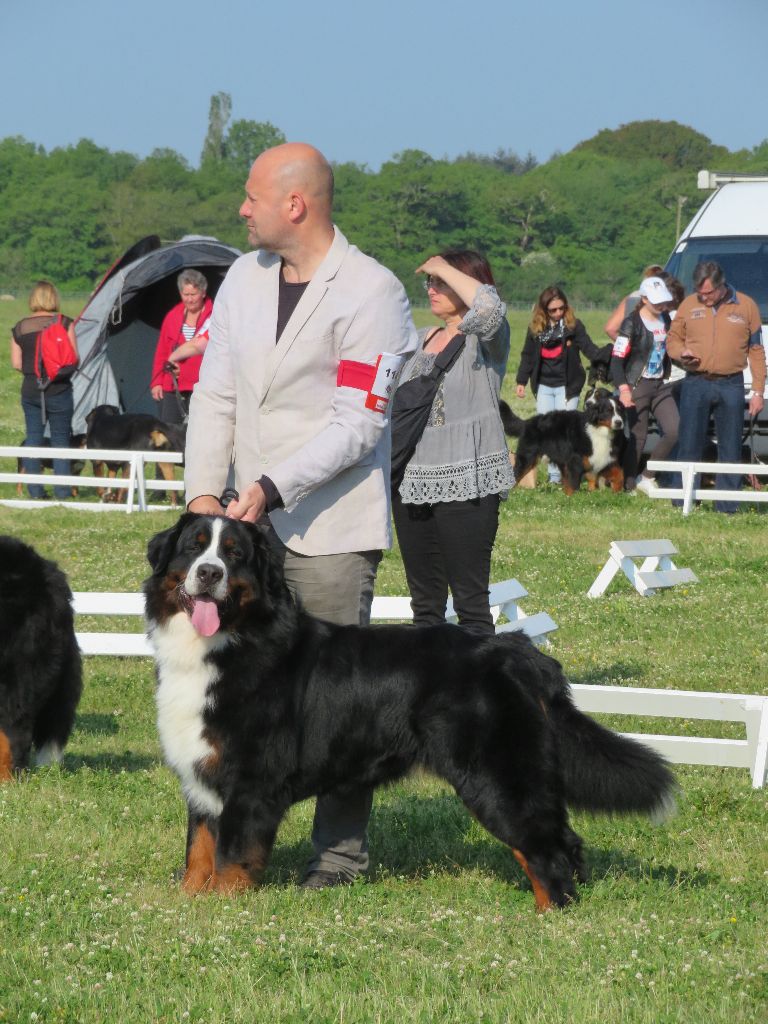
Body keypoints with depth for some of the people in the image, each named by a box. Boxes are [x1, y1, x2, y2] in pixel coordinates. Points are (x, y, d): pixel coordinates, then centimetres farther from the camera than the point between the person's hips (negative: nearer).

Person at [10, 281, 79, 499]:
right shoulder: (64, 323, -7)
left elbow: (16, 364, 1)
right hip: (58, 390, -2)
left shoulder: (19, 328, 2)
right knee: (60, 439, 4)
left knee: (33, 438, 9)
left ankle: (34, 490, 6)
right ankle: (62, 491, 1)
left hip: (30, 389, 2)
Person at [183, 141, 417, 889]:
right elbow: (214, 395, 12)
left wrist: (272, 488, -20)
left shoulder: (370, 291, -9)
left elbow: (358, 424, -14)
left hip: (330, 530, -6)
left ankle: (342, 850, 7)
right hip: (246, 522, 6)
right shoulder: (244, 278, 12)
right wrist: (203, 491, -2)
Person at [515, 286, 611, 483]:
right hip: (544, 386, 3)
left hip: (567, 386, -3)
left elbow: (591, 350, -11)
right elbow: (527, 355, 10)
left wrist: (611, 352, -29)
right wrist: (521, 381, 8)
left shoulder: (573, 325, -7)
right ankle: (553, 473, 12)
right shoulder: (536, 327, 1)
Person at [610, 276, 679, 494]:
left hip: (661, 386, 6)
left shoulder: (665, 319, 9)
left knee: (674, 430, -5)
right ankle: (628, 485, 9)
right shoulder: (632, 323, -12)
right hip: (637, 386, -6)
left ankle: (646, 478, 8)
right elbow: (617, 358, -16)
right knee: (638, 436, -4)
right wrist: (623, 388, -26)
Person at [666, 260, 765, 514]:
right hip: (695, 384, 0)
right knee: (688, 447, 0)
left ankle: (727, 508, 9)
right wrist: (681, 353, -10)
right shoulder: (688, 305, 5)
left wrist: (758, 392, 2)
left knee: (730, 450, 3)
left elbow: (756, 351, 6)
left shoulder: (746, 306, 4)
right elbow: (672, 339, 14)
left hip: (731, 387, 0)